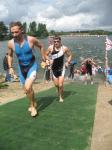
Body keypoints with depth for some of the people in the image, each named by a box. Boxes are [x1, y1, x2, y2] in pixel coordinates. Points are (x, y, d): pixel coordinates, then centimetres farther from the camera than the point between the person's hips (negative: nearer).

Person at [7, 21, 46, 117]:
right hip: (21, 68, 4)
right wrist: (10, 67, -1)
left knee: (28, 87, -24)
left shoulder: (31, 39, -20)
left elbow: (41, 46, 1)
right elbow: (10, 55, 7)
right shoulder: (11, 43, -13)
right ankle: (34, 103, 44)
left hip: (32, 66, -4)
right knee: (27, 90, 16)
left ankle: (32, 106, 2)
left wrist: (43, 60, 2)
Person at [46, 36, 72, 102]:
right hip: (54, 68, 2)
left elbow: (70, 55, 6)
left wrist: (68, 62, -8)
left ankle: (61, 97, 16)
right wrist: (49, 60, -10)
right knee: (56, 84, 8)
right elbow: (46, 55, 7)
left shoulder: (64, 48, -9)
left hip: (61, 68, -2)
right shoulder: (50, 48, -7)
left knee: (60, 85, -8)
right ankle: (59, 92, 43)